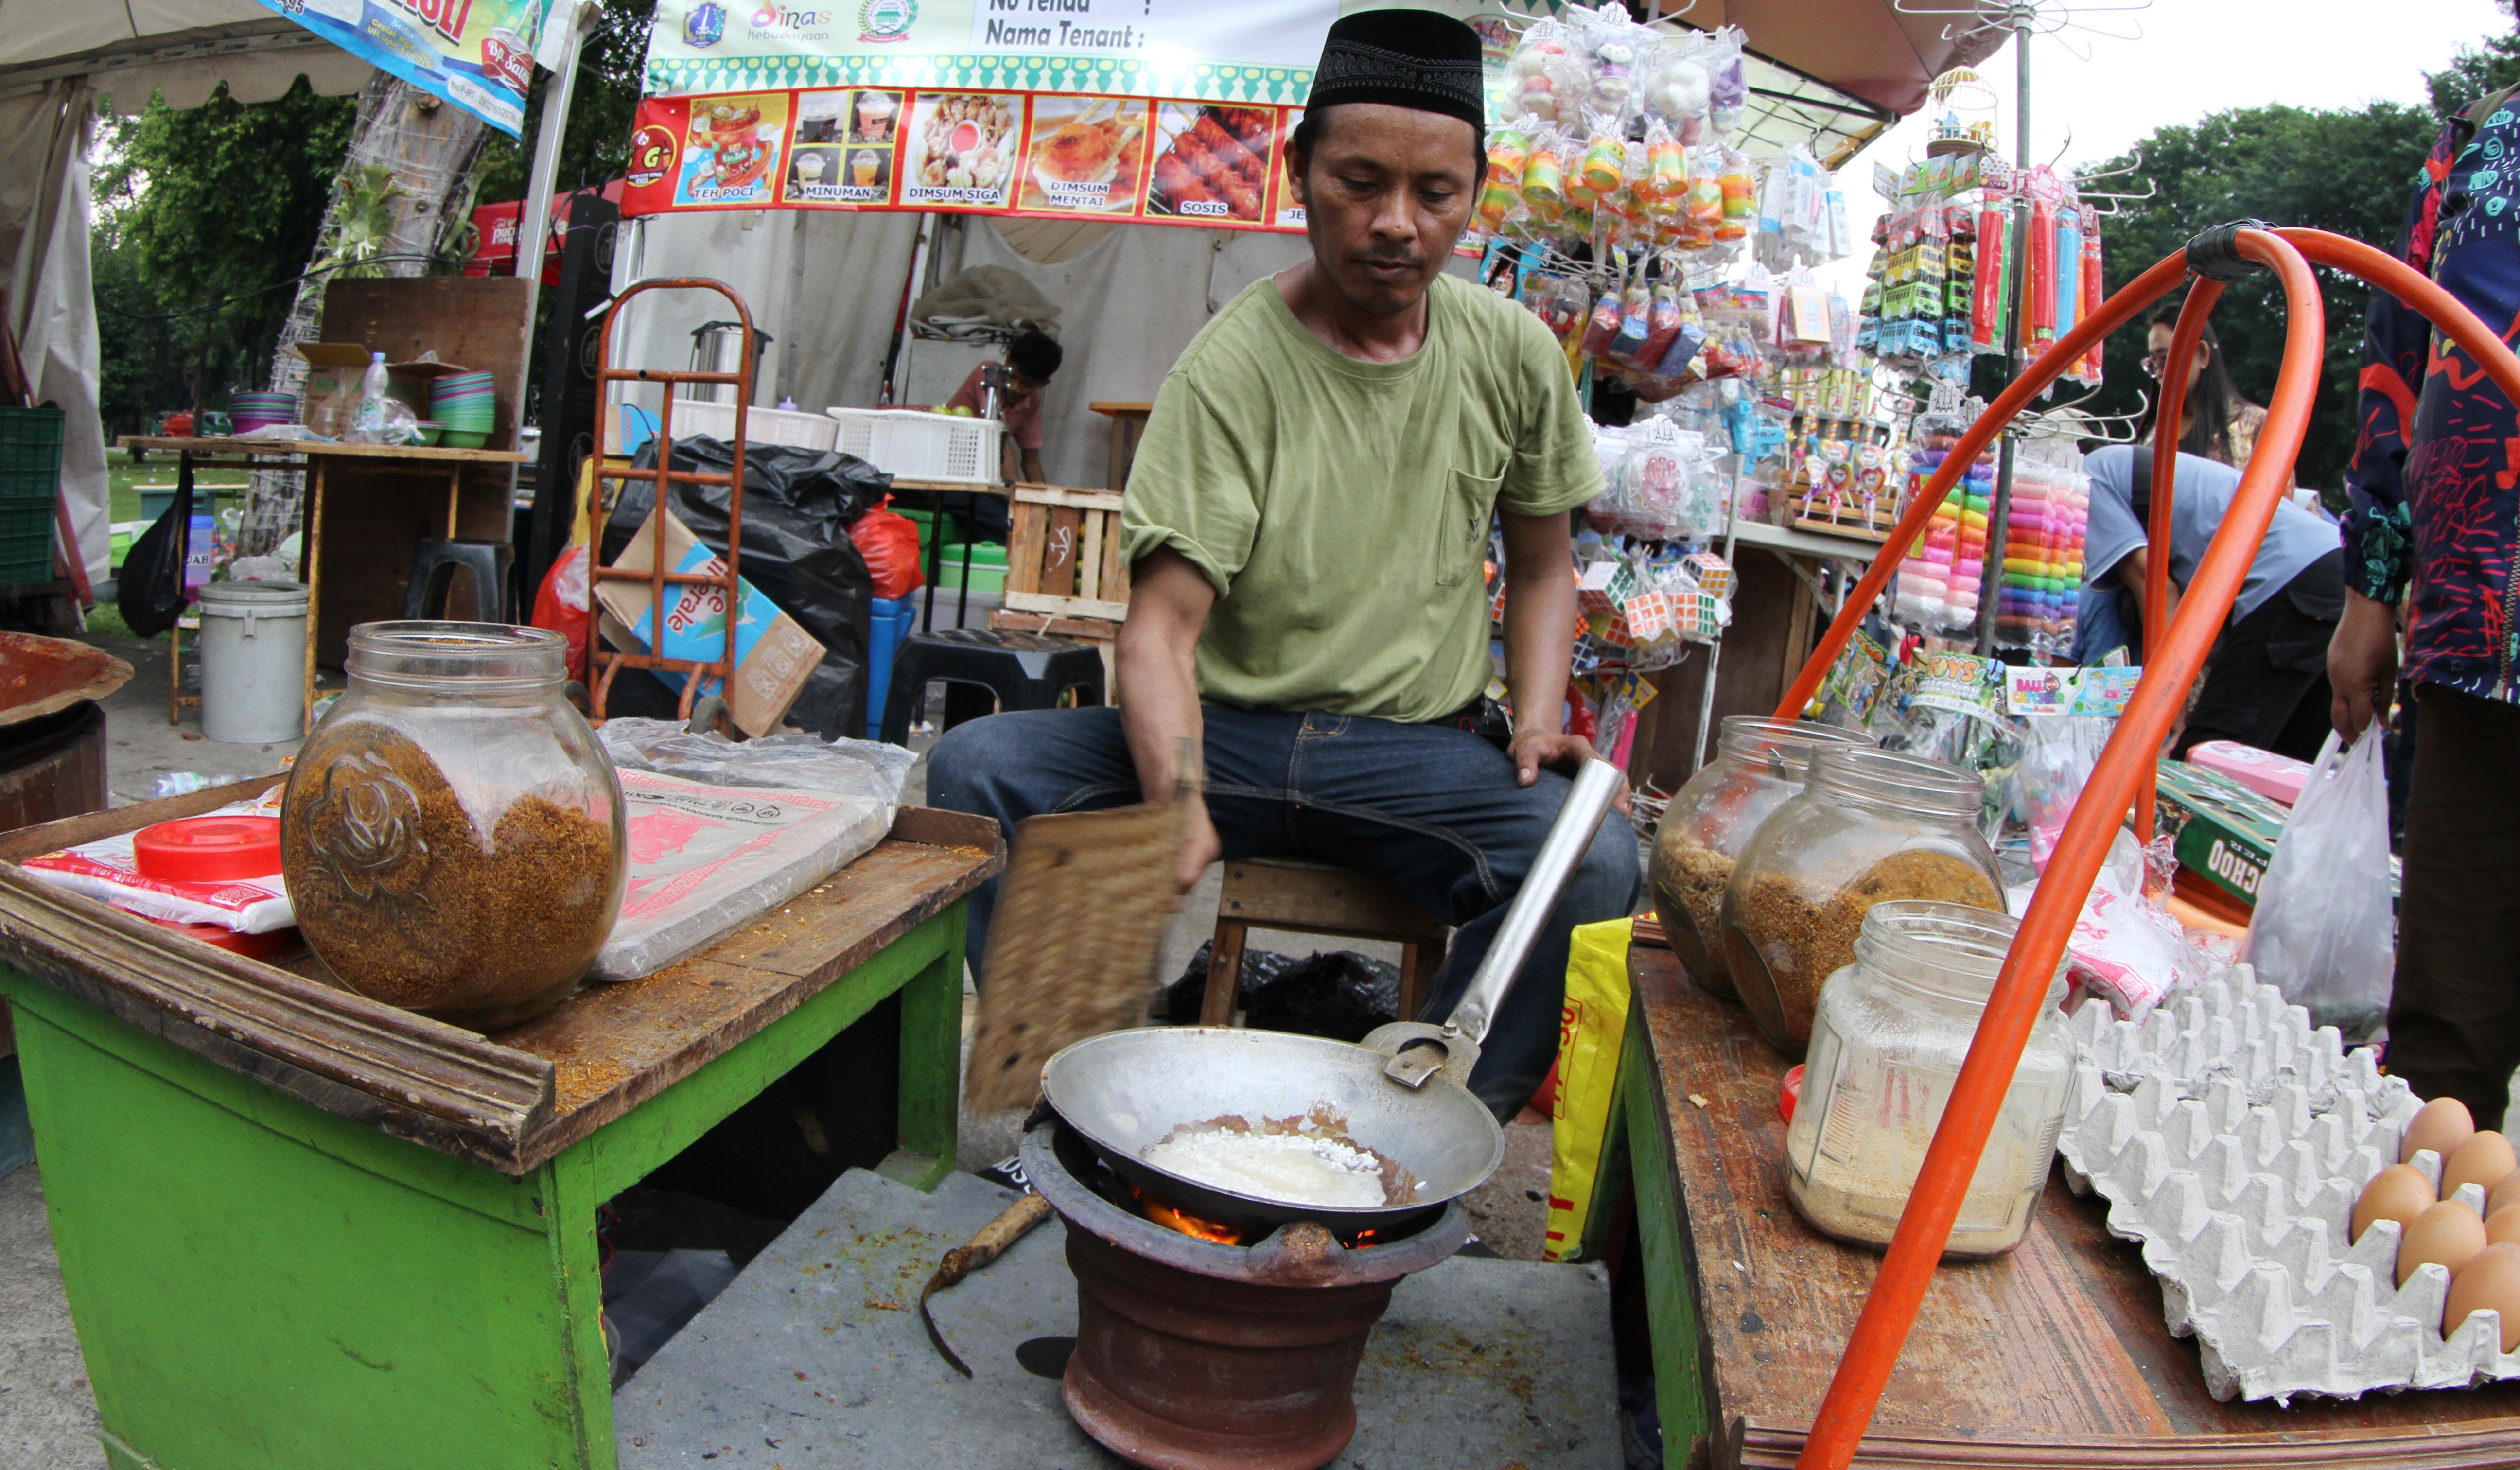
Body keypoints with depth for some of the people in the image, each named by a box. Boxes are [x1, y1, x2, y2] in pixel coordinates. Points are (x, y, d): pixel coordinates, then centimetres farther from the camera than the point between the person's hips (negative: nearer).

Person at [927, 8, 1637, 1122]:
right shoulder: (1233, 370, -9)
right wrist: (1178, 803, -37)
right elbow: (1161, 625, -18)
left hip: (1423, 749, 2)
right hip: (1228, 729, -1)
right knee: (976, 766, -23)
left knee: (1595, 855, -30)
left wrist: (1537, 719, -3)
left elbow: (1542, 566, 16)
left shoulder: (1513, 354, 3)